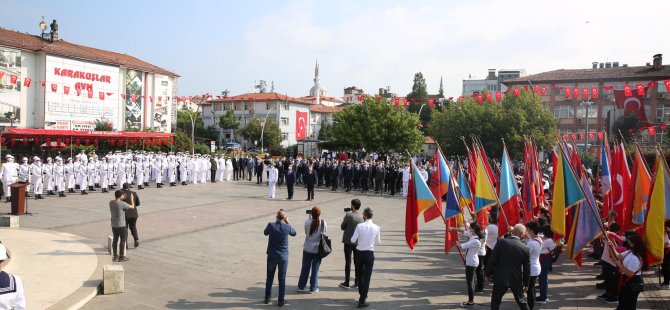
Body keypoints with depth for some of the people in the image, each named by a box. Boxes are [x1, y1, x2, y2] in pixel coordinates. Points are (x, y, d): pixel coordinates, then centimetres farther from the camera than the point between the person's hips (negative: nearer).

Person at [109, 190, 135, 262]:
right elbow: (132, 207, -6)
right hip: (121, 226, -7)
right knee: (123, 240, 6)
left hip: (114, 225, 7)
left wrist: (122, 199, 23)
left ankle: (115, 256, 22)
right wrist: (132, 199, 9)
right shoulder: (122, 204, -21)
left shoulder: (111, 202, -3)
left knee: (115, 240, 15)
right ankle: (121, 257, 11)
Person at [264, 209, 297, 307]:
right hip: (283, 256, -1)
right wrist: (288, 223, 15)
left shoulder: (271, 225, -12)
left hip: (272, 256, 1)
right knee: (282, 279, 7)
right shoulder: (287, 227, -12)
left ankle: (267, 298, 23)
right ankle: (281, 300, 10)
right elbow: (294, 233, 10)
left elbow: (265, 233, 10)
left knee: (269, 278, 15)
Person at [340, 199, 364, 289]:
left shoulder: (348, 215, -14)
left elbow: (342, 227, -6)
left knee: (348, 262, 3)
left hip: (348, 242, -4)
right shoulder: (361, 216, 0)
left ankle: (346, 283, 7)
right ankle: (357, 282, 15)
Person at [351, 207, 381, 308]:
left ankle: (362, 295, 35)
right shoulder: (376, 228, -8)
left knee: (361, 275, 20)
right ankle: (362, 300, 3)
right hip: (369, 254, -1)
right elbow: (378, 242, 3)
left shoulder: (359, 226, -12)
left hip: (360, 253, 1)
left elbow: (353, 240, -10)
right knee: (367, 277, 5)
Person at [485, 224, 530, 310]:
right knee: (522, 301, 20)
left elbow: (492, 259, -10)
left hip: (500, 278, -1)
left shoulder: (501, 242, -13)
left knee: (495, 301, 12)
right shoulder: (526, 248, -8)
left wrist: (488, 273, 3)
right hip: (516, 280, 2)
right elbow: (527, 268, -1)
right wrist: (526, 283, 12)